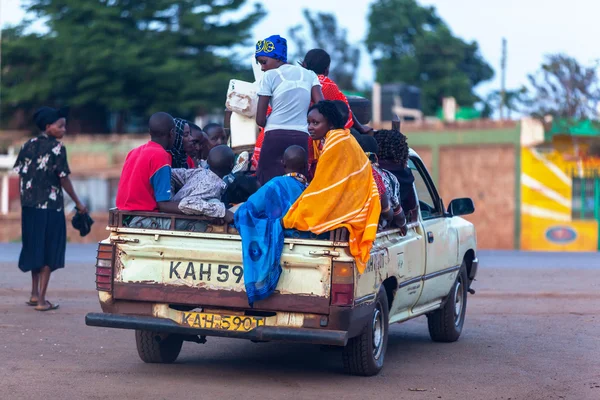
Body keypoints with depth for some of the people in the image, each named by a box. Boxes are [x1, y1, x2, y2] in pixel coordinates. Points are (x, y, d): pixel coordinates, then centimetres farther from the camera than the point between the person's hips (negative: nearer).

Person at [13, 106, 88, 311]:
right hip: (50, 206, -6)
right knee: (49, 251, 1)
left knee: (34, 248, 17)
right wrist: (78, 203, -3)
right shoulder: (57, 148, -11)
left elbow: (20, 172, 6)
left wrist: (28, 195, 17)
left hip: (29, 204, 6)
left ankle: (35, 294, 22)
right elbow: (63, 179, -12)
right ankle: (41, 300, 1)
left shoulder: (29, 145, 7)